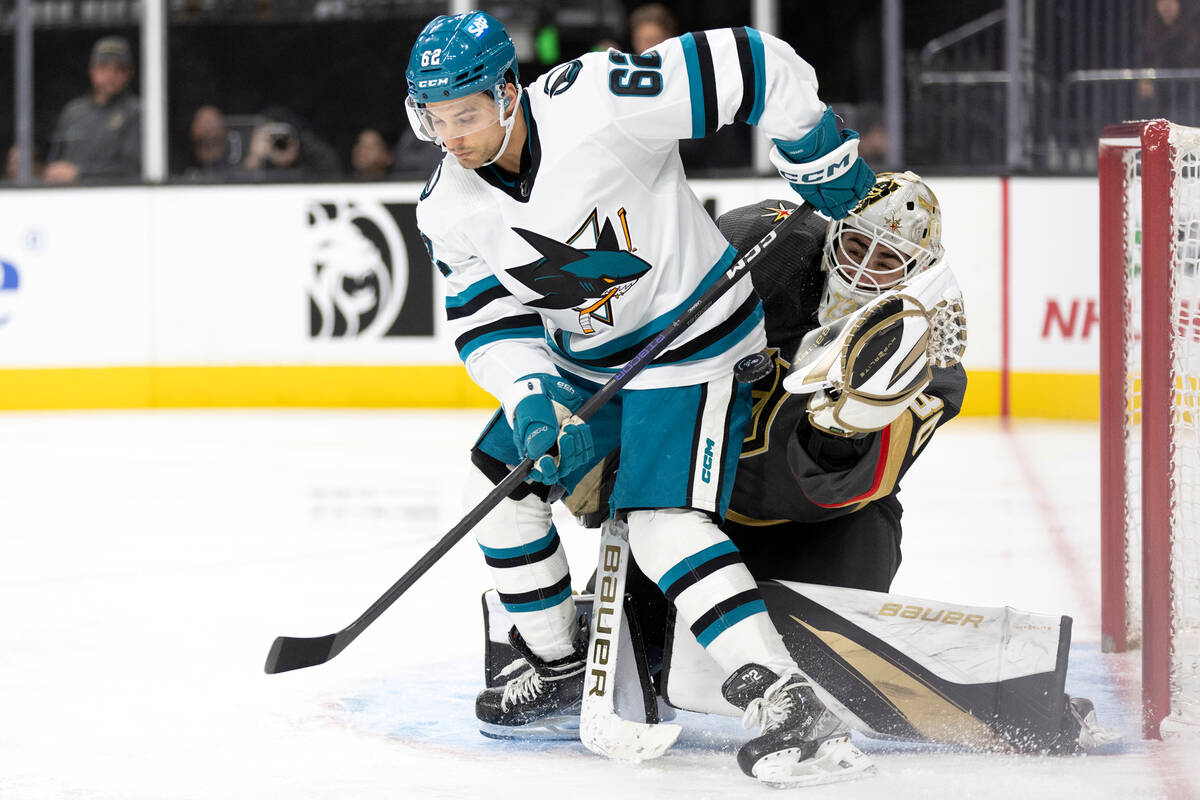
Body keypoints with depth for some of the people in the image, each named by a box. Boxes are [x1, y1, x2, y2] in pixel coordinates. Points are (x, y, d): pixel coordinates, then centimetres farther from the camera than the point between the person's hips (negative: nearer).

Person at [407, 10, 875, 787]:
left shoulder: (598, 104, -29)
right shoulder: (449, 211, -7)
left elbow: (757, 67, -26)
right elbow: (490, 324, -4)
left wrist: (826, 165, -17)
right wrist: (536, 407, -23)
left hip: (694, 341, -8)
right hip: (585, 361, 8)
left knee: (665, 520, -22)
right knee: (502, 474, 9)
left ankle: (793, 709, -29)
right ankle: (558, 661, 28)